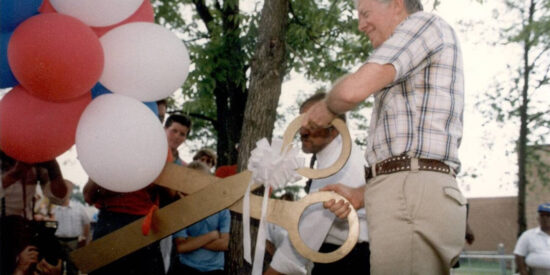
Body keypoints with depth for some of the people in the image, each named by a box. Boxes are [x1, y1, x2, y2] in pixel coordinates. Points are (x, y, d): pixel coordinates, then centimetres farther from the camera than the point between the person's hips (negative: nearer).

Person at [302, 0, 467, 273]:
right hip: (410, 196, 10)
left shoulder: (423, 23, 3)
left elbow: (354, 89, -12)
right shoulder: (417, 78, 32)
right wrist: (360, 195, 14)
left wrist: (326, 108, 9)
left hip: (412, 199, -10)